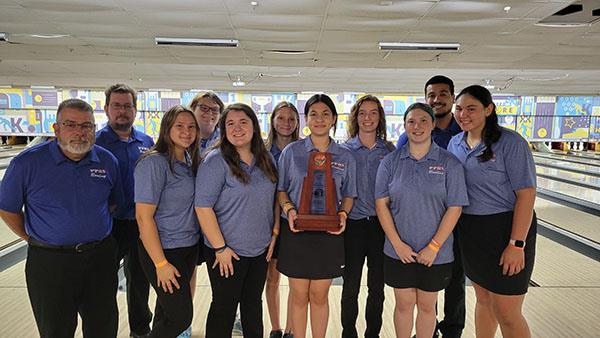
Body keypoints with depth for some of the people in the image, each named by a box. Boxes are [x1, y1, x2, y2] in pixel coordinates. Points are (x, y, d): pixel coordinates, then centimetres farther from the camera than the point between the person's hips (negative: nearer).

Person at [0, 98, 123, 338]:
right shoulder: (27, 163, -12)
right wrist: (34, 238, 4)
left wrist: (94, 229, 11)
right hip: (49, 261, -2)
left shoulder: (108, 161, -3)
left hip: (100, 257, 2)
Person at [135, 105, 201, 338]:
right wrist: (161, 263, -19)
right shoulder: (154, 163, -18)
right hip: (164, 250, -7)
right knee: (181, 317, 1)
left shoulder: (189, 161, 6)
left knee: (167, 309, 20)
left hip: (190, 247, 7)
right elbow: (144, 216, -19)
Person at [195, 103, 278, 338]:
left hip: (261, 249, 6)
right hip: (228, 252, -5)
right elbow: (203, 207, -18)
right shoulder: (216, 161, -14)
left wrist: (274, 235, 6)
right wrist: (220, 248, -18)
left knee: (253, 303, 20)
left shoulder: (266, 160, 5)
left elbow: (273, 200, 13)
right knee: (224, 308, 10)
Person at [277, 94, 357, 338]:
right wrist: (289, 209, -14)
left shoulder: (345, 156, 4)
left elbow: (349, 194, 10)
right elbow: (281, 189, 5)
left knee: (319, 296, 12)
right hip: (296, 232, -1)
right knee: (299, 296, 8)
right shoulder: (291, 151, 0)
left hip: (329, 233, 1)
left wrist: (343, 214, -8)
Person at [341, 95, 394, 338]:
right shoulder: (345, 150, 0)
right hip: (353, 224, -1)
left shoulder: (389, 150, 5)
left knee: (377, 286, 12)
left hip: (381, 224, 2)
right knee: (351, 285, 7)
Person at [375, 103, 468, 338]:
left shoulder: (449, 163, -5)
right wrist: (398, 244, -10)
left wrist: (433, 247, -12)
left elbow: (454, 208, -7)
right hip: (399, 252, 1)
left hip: (436, 254, 0)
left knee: (426, 306, 14)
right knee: (404, 304, 13)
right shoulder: (390, 162, -2)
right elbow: (381, 204, -4)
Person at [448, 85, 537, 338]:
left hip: (504, 230, -5)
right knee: (483, 299, 20)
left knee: (506, 314, 2)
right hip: (470, 231, 6)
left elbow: (526, 194, -16)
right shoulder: (455, 143, 4)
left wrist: (517, 244, -19)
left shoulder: (510, 142, -13)